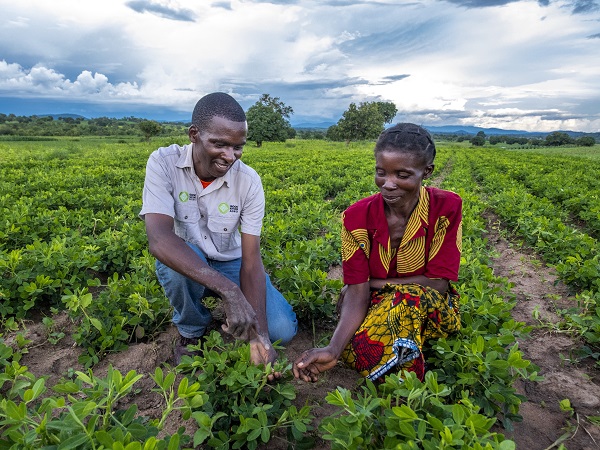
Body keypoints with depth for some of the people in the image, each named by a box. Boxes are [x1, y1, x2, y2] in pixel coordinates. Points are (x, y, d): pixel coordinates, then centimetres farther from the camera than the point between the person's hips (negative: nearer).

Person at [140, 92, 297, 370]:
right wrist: (229, 290, -48)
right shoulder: (163, 164, -22)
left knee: (282, 330, -19)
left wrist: (259, 333, -33)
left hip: (230, 264, 1)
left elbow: (251, 259, -20)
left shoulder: (249, 181, -19)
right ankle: (191, 331, -4)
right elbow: (159, 239, -36)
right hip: (183, 264, 0)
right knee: (183, 256, -37)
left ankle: (228, 320, 14)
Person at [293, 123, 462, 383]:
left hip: (432, 310, 0)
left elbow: (439, 282, -15)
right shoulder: (357, 217, -13)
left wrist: (372, 282, -14)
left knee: (408, 296, -36)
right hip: (377, 307, 1)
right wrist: (333, 349, -33)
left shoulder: (446, 208, -14)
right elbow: (357, 293, -17)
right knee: (357, 352, -31)